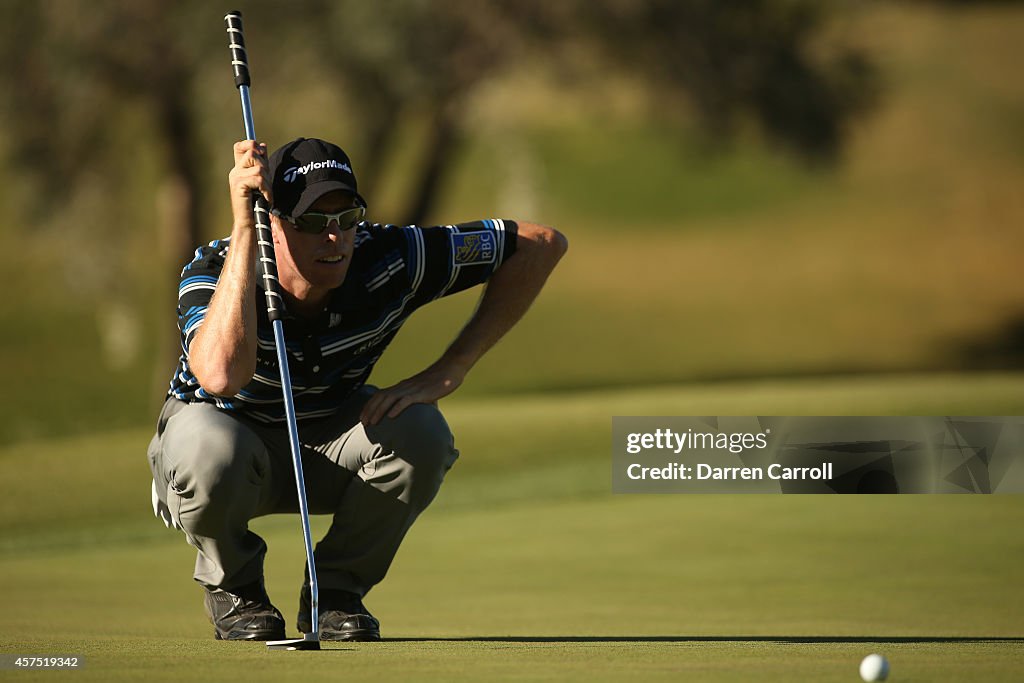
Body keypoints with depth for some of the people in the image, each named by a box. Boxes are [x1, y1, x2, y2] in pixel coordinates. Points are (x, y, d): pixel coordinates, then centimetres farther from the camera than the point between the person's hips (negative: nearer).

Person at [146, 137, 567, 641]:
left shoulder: (387, 261, -25)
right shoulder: (212, 272, -30)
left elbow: (542, 243, -18)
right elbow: (222, 375, -53)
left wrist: (447, 373, -23)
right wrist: (243, 228, -49)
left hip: (327, 440, 2)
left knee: (420, 432, -29)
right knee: (212, 449, -39)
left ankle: (337, 589, -5)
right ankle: (232, 585, -5)